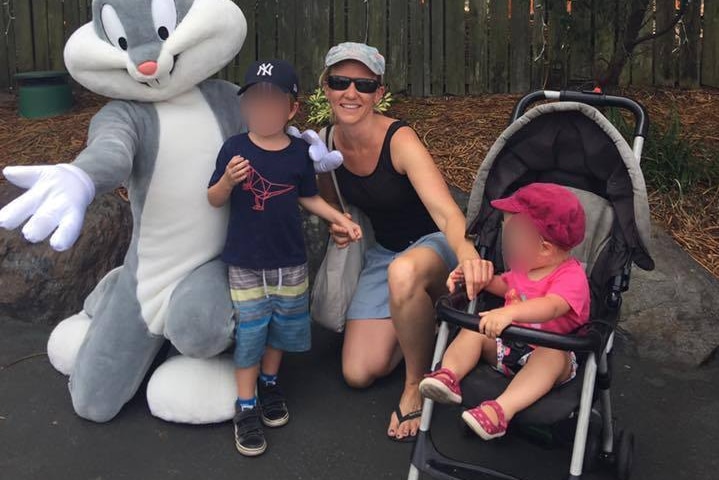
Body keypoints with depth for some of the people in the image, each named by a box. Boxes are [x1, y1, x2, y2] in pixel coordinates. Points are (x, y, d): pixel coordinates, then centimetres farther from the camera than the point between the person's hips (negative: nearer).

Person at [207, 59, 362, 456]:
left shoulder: (299, 152, -3)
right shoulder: (234, 149, -9)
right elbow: (214, 200, -5)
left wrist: (340, 219, -1)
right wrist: (229, 180, -25)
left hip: (290, 259, 3)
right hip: (244, 261, -2)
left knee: (284, 324, 15)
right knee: (249, 330, 2)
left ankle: (269, 382, 39)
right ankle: (246, 406, 13)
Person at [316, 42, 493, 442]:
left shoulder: (399, 140, -26)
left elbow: (444, 210, -41)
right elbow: (330, 202, 11)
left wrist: (467, 254, -62)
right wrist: (336, 226, -13)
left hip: (435, 243, -5)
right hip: (383, 251, 5)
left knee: (404, 273, -44)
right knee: (359, 373, -6)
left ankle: (416, 385, -17)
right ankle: (417, 320, 22)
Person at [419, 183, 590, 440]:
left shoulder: (571, 276, -20)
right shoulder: (525, 267, 6)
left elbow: (551, 306, -41)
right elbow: (505, 286, 28)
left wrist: (508, 313, -56)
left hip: (550, 352, -7)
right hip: (508, 344, 8)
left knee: (552, 356, -38)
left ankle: (501, 410, -52)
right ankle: (449, 374, -27)